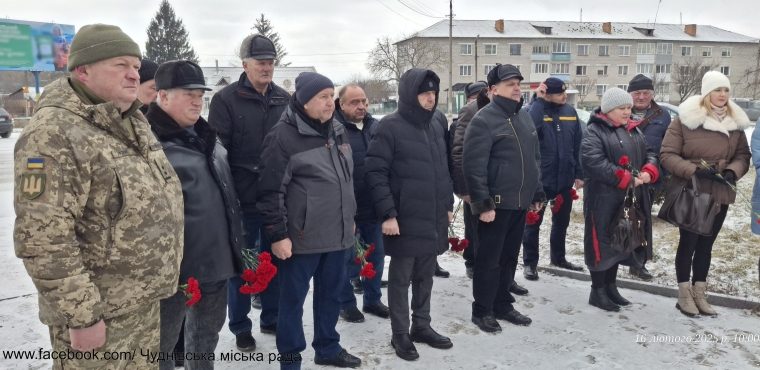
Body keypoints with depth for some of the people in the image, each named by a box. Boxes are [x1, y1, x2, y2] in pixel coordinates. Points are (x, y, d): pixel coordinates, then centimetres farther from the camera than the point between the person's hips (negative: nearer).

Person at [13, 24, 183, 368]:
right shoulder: (54, 135, -20)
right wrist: (82, 316, -21)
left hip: (144, 301, 8)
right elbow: (42, 241, -24)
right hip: (98, 311, -8)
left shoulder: (133, 122, 6)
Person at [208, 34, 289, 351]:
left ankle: (271, 318, 32)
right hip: (243, 199, -4)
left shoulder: (284, 100, 9)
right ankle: (240, 327, 24)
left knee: (275, 260, 14)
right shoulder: (226, 99, -6)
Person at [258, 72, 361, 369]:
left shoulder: (337, 130, 10)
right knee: (293, 298, 7)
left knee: (331, 293, 18)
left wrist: (350, 217, 20)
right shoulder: (283, 135, -13)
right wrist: (278, 235, -16)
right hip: (301, 237, -7)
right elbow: (271, 191, -14)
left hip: (338, 233, 7)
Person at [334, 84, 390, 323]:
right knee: (347, 258, 8)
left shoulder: (376, 127, 6)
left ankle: (372, 299, 33)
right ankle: (346, 303, 26)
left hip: (374, 206, 6)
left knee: (376, 256, 16)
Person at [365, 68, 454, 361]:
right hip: (405, 219, -6)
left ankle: (422, 326, 32)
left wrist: (448, 204, 16)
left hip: (434, 217, 7)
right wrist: (387, 214, -18)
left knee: (425, 276, 17)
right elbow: (375, 173, -14)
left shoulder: (436, 123, 10)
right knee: (401, 277, 7)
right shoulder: (390, 127, -11)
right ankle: (400, 334, 21)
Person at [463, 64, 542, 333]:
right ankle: (482, 310, 16)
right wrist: (482, 203, -21)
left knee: (509, 256, 16)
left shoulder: (524, 117, 14)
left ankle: (502, 304, 30)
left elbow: (535, 158, 20)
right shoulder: (484, 120, -13)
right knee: (489, 259, 2)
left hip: (520, 202, 8)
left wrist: (537, 193, 17)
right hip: (496, 204, -8)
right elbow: (473, 166, -19)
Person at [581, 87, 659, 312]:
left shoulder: (634, 130, 15)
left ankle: (611, 287, 29)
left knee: (620, 241, 15)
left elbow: (649, 154, 18)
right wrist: (627, 179, -22)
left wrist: (648, 172, -5)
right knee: (602, 241, -1)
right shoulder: (595, 131, -11)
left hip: (631, 198, 8)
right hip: (603, 198, -8)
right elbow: (594, 162, -23)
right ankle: (597, 291, 10)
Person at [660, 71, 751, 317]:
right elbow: (667, 155, -12)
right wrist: (694, 170, -22)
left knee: (706, 244, 13)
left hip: (720, 194, 5)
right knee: (688, 242, 3)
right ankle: (684, 295, 16)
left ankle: (699, 294, 25)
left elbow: (743, 155, 10)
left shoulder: (735, 122, 6)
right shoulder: (686, 119, -11)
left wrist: (732, 171, -10)